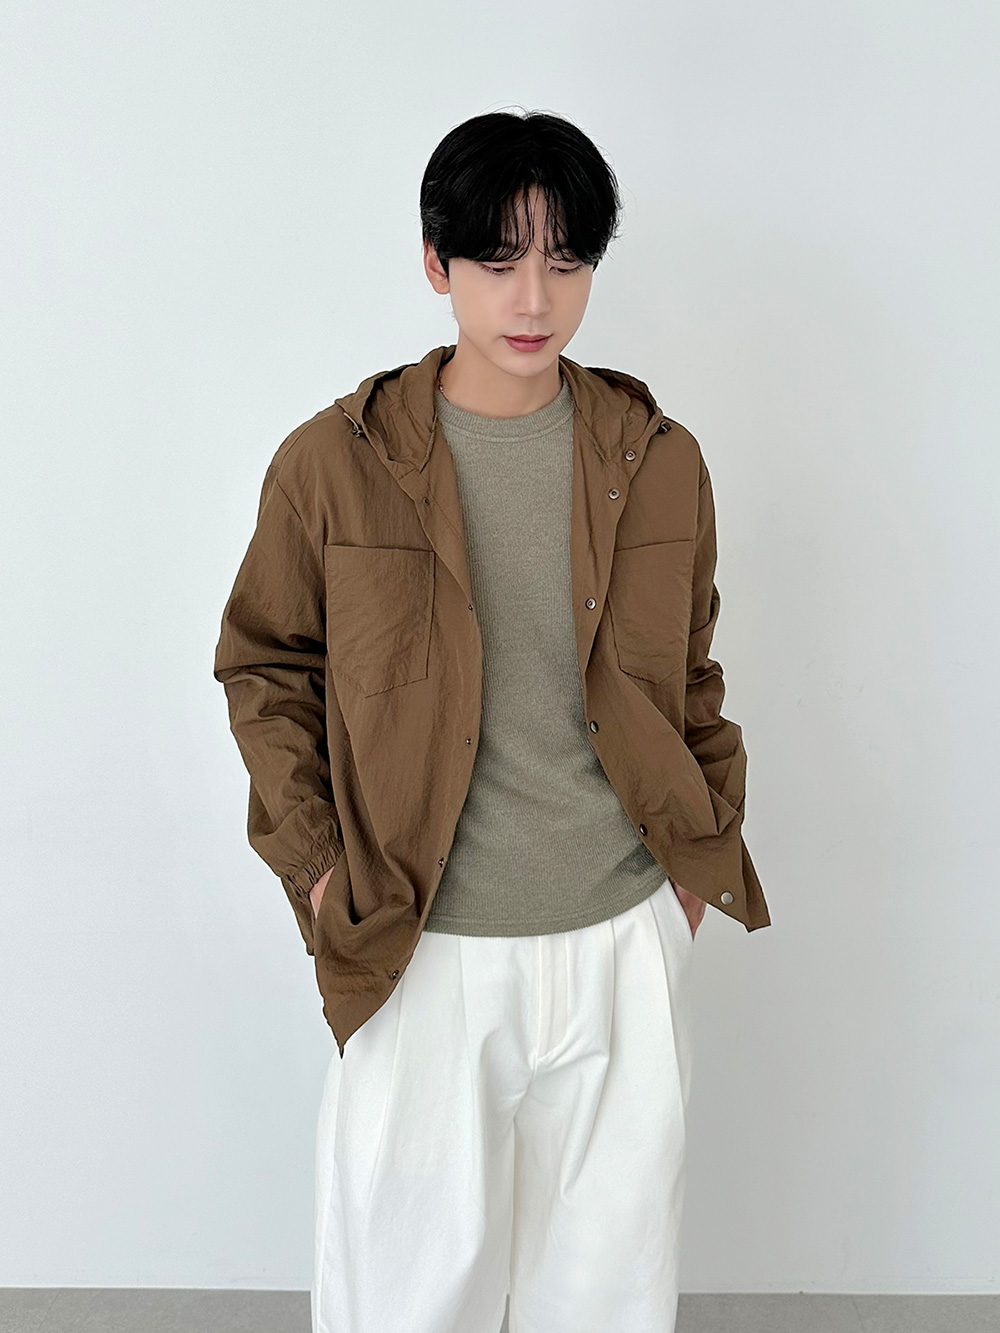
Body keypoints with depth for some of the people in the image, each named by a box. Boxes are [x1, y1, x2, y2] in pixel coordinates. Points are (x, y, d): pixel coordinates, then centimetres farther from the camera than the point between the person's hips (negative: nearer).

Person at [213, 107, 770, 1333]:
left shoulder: (660, 461, 1)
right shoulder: (333, 462, -5)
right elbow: (264, 669, 4)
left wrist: (708, 846, 6)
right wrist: (313, 861, -3)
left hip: (626, 942, 2)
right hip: (422, 953, -2)